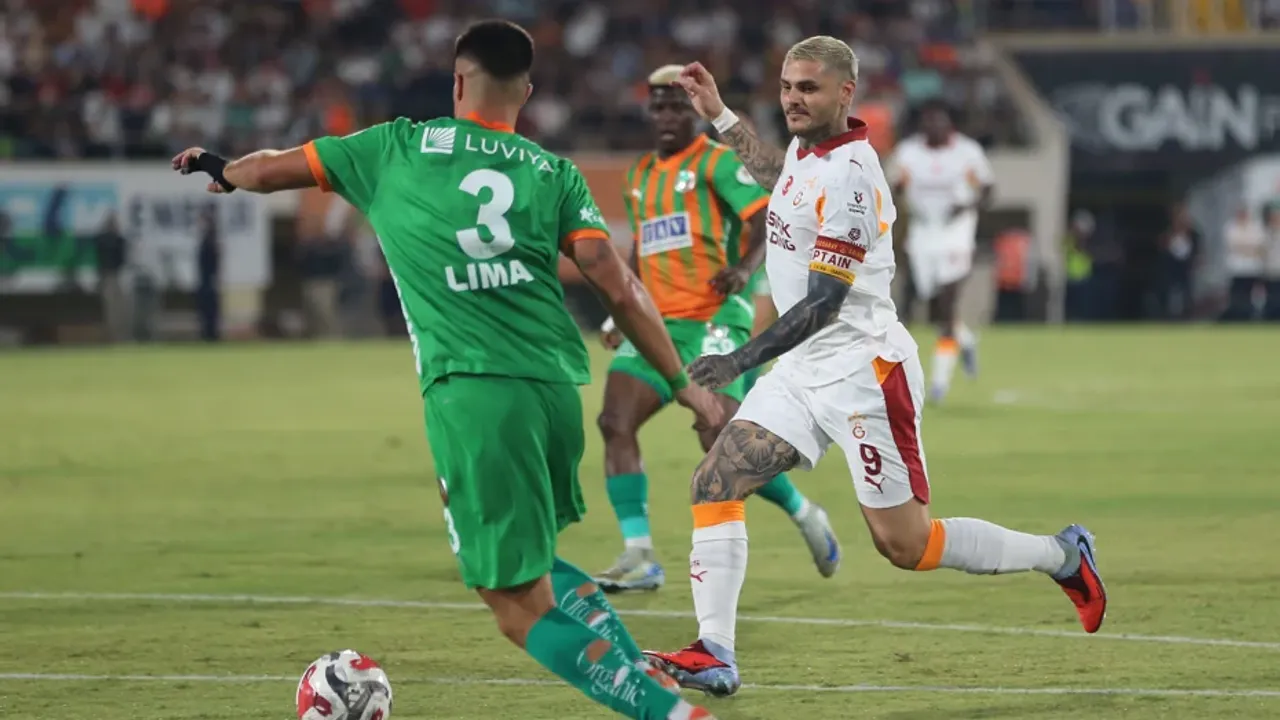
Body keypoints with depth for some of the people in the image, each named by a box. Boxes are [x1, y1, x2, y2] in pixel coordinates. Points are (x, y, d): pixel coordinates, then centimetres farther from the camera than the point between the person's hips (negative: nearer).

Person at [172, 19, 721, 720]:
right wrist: (683, 383, 8)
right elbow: (620, 288, 4)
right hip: (557, 388, 4)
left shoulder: (398, 149, 9)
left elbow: (272, 169, 20)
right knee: (529, 565, 28)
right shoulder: (554, 174, 13)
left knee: (523, 609, 0)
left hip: (470, 391, -4)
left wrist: (221, 170, 41)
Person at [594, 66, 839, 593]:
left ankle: (804, 515, 8)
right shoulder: (642, 175, 20)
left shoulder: (718, 162, -2)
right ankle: (639, 558, -10)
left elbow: (767, 223, -12)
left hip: (713, 319, -7)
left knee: (719, 438, -17)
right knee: (615, 421, -11)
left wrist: (744, 269, -30)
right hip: (658, 324, 7)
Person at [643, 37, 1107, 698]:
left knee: (905, 545, -3)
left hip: (861, 367, -9)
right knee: (715, 481, -7)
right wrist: (718, 115, 33)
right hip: (804, 369, 9)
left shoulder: (846, 177, -21)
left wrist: (741, 361, -27)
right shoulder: (807, 148, 7)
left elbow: (823, 303, -23)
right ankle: (714, 655, -9)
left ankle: (1061, 556, 17)